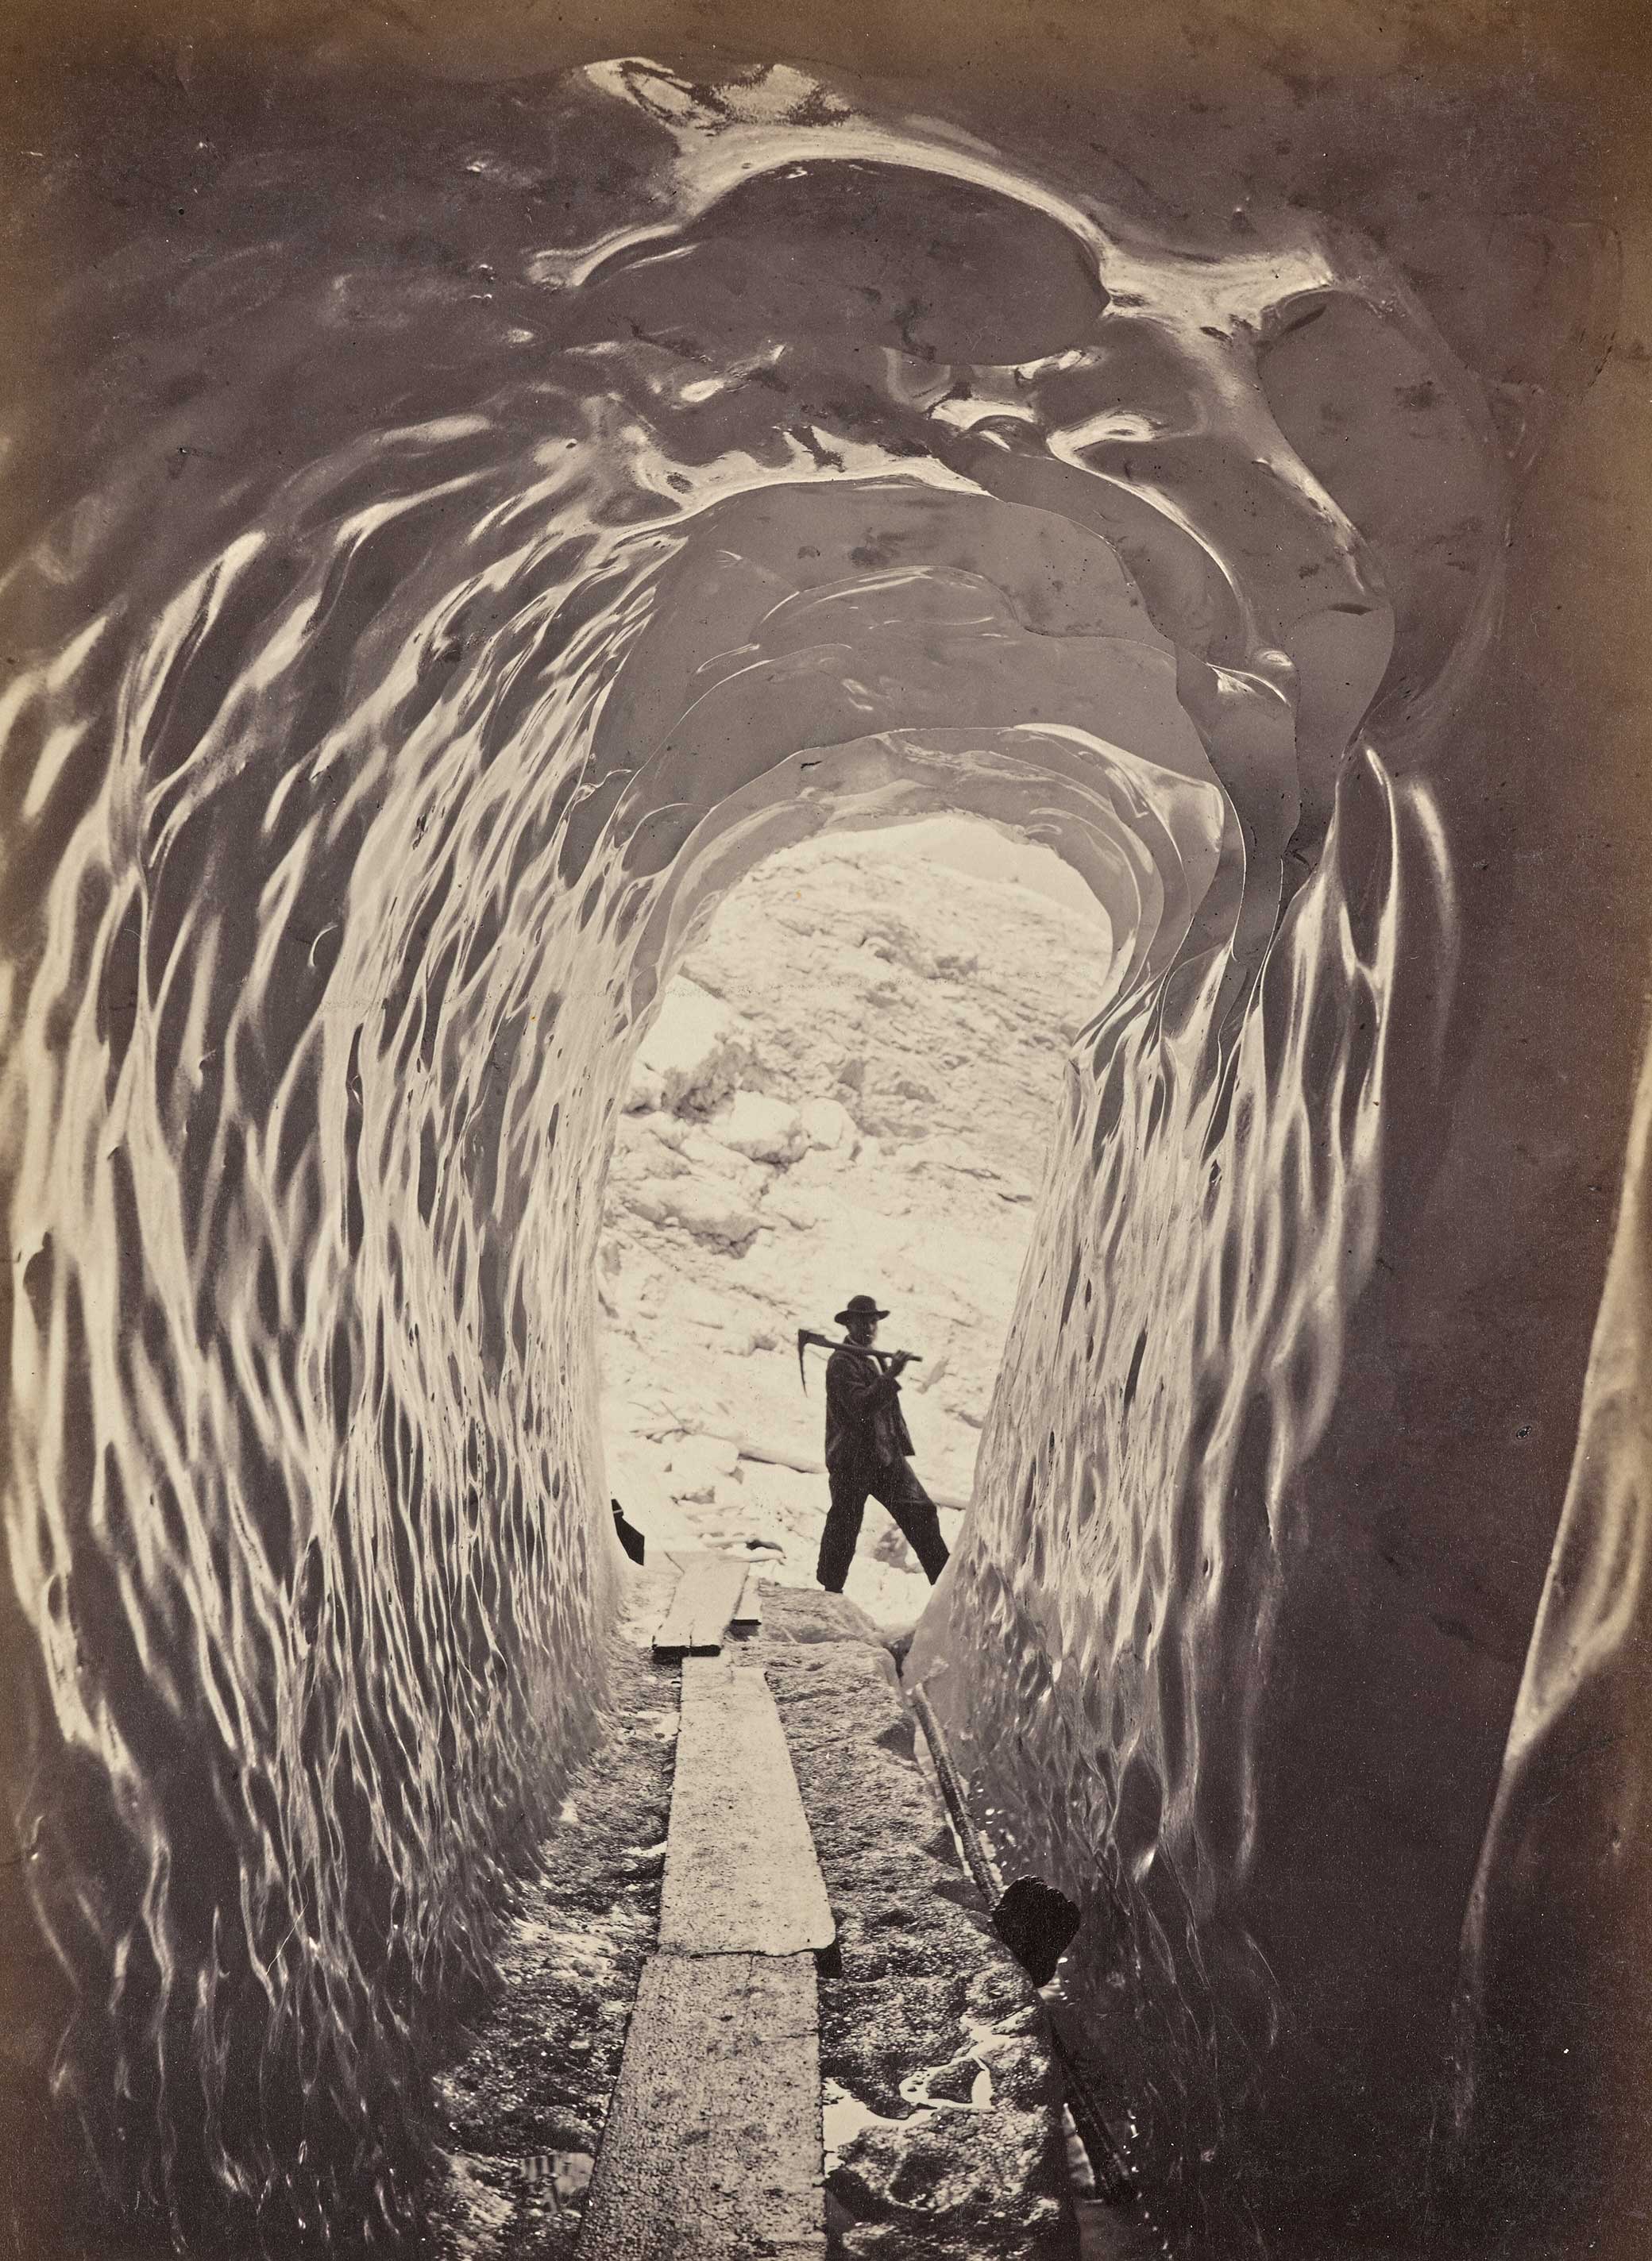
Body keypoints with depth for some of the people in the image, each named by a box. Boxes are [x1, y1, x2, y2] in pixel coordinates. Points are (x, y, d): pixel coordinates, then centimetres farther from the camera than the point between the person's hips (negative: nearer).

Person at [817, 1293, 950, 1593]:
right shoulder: (841, 1363, -12)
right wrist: (891, 1375, -28)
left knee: (921, 1511, -1)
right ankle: (831, 1591, 14)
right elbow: (861, 1406, -26)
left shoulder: (878, 1359, 16)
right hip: (852, 1461, -7)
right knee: (844, 1526, 1)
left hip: (887, 1457, 7)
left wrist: (904, 1451, 19)